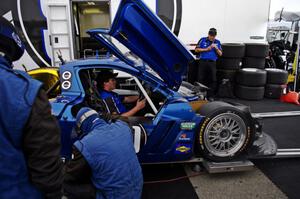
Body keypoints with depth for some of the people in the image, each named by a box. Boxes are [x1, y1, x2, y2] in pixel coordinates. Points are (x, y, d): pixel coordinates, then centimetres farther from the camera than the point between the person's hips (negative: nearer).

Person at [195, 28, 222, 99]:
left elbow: (220, 54, 10)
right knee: (200, 79, -3)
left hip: (212, 63, 2)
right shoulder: (202, 40, 8)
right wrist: (206, 49, -6)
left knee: (213, 80, 0)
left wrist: (216, 48, -8)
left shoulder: (217, 42, 14)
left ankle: (210, 96, 9)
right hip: (202, 62, -2)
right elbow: (196, 50, 2)